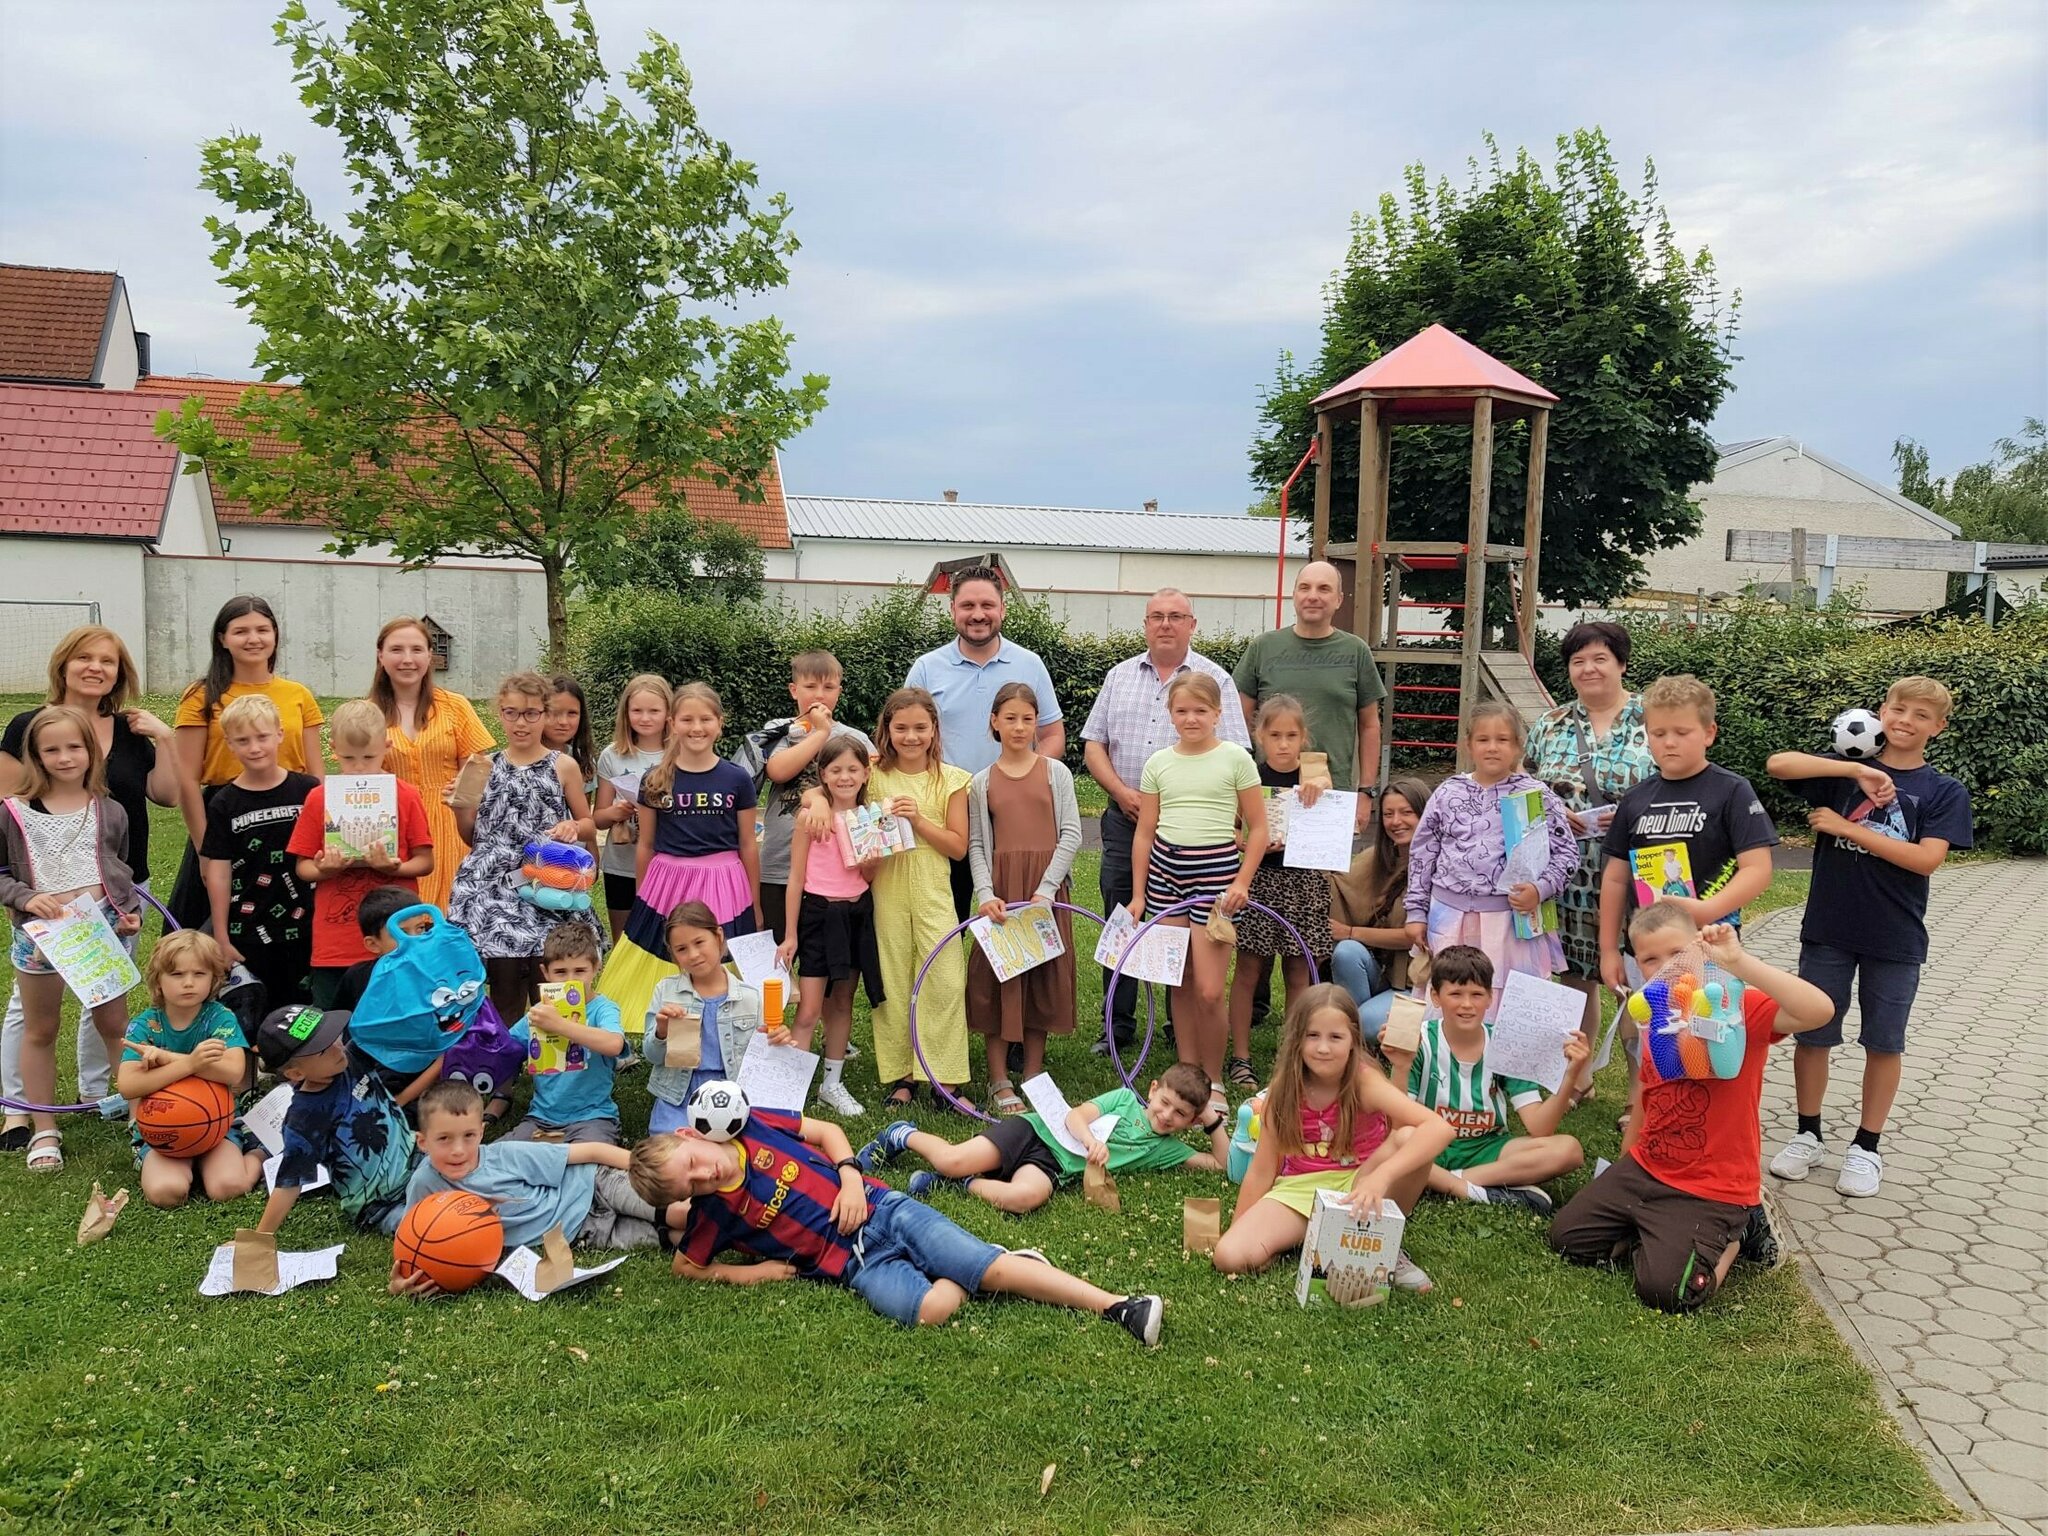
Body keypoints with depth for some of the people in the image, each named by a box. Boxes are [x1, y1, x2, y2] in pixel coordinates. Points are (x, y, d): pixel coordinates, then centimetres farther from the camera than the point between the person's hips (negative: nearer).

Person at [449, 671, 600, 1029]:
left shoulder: (563, 767, 3)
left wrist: (573, 827, -8)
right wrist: (459, 808, -4)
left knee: (546, 994, -3)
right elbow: (473, 837, 14)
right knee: (504, 993, 4)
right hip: (495, 888, 2)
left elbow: (588, 822, 13)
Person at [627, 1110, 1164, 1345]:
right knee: (930, 1307, -30)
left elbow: (827, 1131, 9)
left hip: (881, 1210, 1)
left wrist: (850, 1176, -7)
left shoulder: (753, 1126, -2)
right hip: (856, 1264, 0)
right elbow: (686, 1266, 14)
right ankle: (973, 1275, 0)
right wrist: (744, 1273, 0)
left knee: (989, 1266, -16)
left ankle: (1120, 1306, -14)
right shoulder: (713, 1214, -1)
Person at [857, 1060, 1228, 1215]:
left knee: (1025, 1197, -36)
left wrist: (1215, 1121, 1)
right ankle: (903, 1136, 10)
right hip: (1038, 1132, -2)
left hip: (1054, 1168, 2)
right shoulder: (1125, 1098, 5)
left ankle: (963, 1183, -12)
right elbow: (1075, 1115, -6)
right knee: (955, 1160, -21)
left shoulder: (1166, 1149, 13)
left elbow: (1222, 1163, 14)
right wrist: (1091, 1141, -27)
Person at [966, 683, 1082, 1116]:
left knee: (1042, 982, 6)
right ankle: (999, 1083, 11)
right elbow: (976, 845, 3)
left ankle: (1033, 1076, 18)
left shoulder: (1055, 772, 4)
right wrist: (985, 893, -12)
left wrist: (1046, 888, -11)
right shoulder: (981, 782, 5)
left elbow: (1071, 834, -1)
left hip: (1045, 889, 0)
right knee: (995, 982, 0)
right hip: (1001, 891, 0)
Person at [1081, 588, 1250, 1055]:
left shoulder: (1214, 680, 2)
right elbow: (1093, 745, 10)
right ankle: (1118, 1026, 16)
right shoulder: (1119, 676, 13)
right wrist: (1124, 793, -6)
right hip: (1124, 819, 3)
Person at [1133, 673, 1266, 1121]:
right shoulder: (1158, 763, 7)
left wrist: (1242, 881, -9)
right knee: (1179, 983, 8)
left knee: (1208, 991, -6)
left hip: (1217, 869, -3)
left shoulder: (1235, 758, -1)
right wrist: (1138, 894, 8)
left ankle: (1213, 1083, 12)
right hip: (1164, 870, 3)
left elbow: (1257, 828, 0)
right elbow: (1144, 832, 10)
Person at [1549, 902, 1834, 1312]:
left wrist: (1738, 961, -40)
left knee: (1664, 1291, -18)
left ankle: (1735, 1233, 10)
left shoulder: (1739, 1007, -18)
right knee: (1566, 1239, 4)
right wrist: (1626, 1161, 21)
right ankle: (1660, 1229, 21)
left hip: (1713, 1189, -7)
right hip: (1647, 1168, 7)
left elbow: (1819, 1011, -38)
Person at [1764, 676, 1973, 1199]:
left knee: (1884, 1043, 9)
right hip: (1828, 929, 1)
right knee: (1810, 1033, 8)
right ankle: (1808, 1135, 25)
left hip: (1896, 939, -1)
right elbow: (1777, 763, -16)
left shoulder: (1944, 792, -1)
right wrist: (1858, 771, -23)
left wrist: (1848, 828, -17)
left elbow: (1926, 858, -15)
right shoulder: (1845, 771, 1)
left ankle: (1866, 1147, 24)